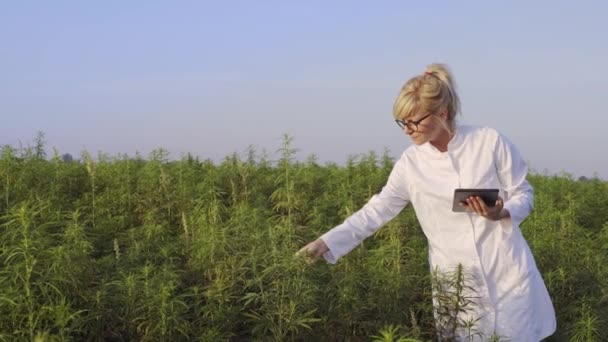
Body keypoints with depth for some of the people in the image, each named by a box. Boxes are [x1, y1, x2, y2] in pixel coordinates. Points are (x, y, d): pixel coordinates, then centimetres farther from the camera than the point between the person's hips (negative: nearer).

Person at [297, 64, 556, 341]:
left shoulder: (490, 141, -9)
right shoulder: (410, 163, -3)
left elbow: (523, 194, -1)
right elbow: (377, 210, 1)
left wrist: (501, 213, -23)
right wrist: (326, 242, -6)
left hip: (506, 272, -1)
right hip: (455, 281, 2)